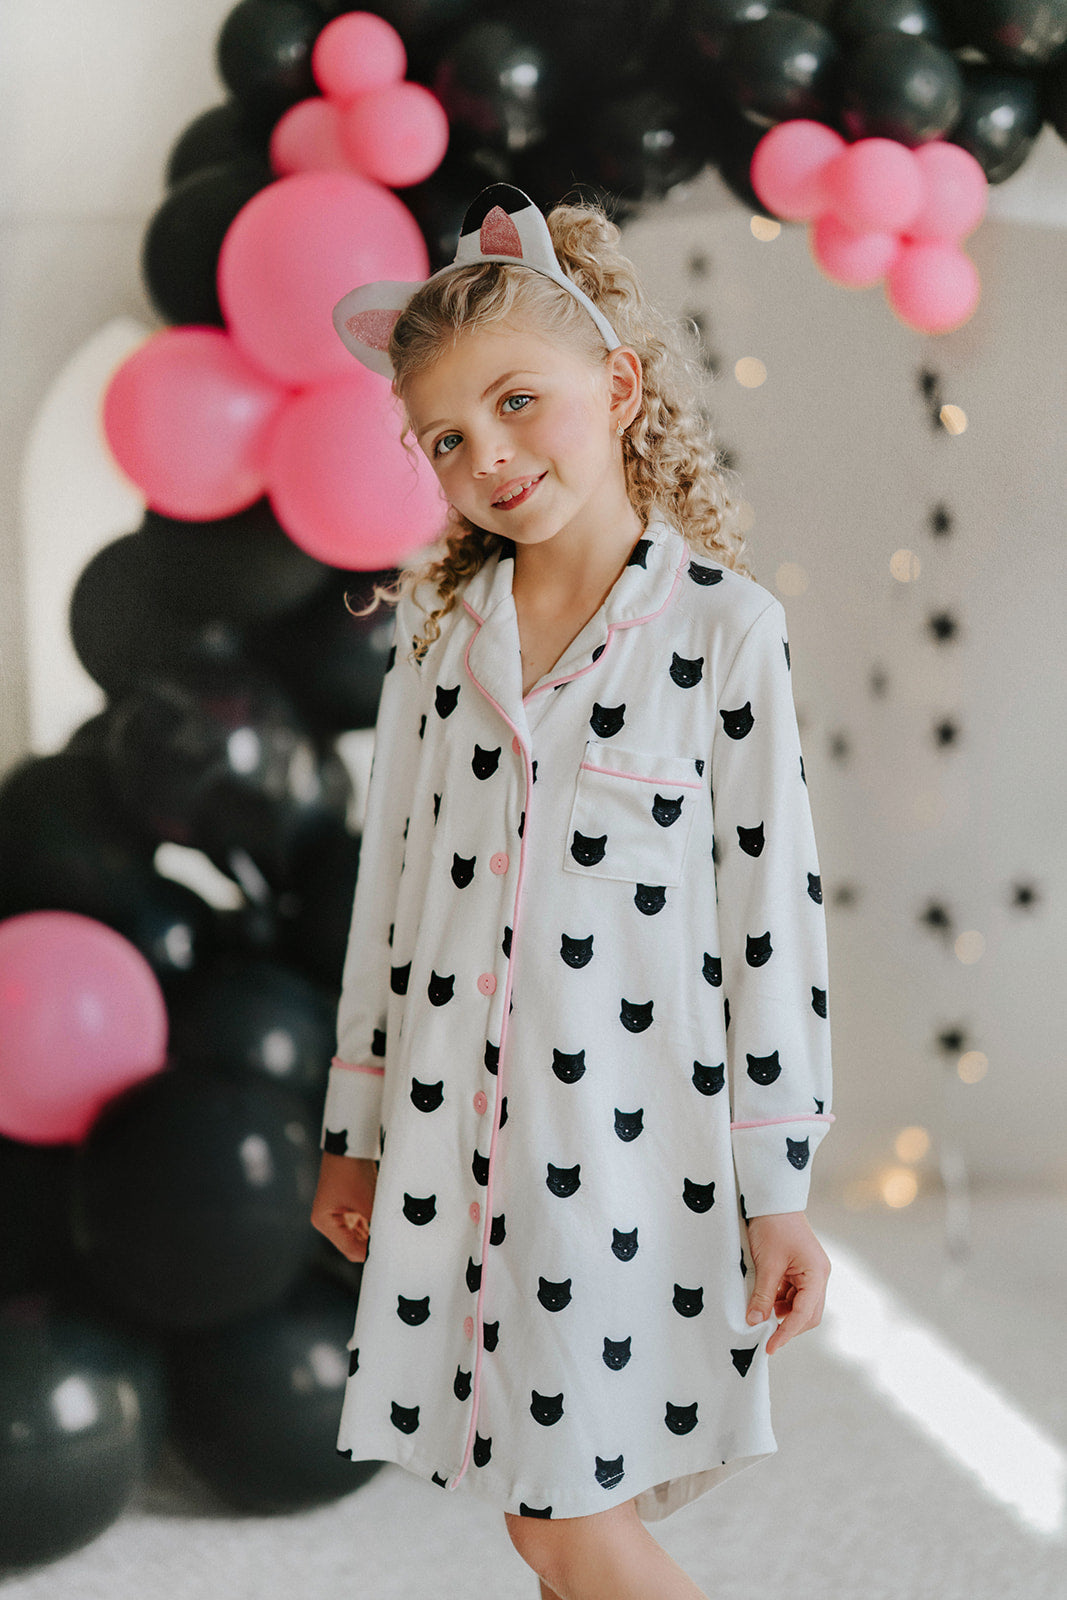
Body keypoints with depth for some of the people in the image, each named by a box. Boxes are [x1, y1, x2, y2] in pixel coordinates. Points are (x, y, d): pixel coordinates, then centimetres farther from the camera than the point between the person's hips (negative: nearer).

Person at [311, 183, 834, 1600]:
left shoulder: (725, 625, -6)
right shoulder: (440, 632, 7)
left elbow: (776, 912, -6)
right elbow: (391, 887, 13)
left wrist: (779, 1191, -6)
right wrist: (356, 1133, 15)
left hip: (633, 1139, -4)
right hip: (458, 1131, 4)